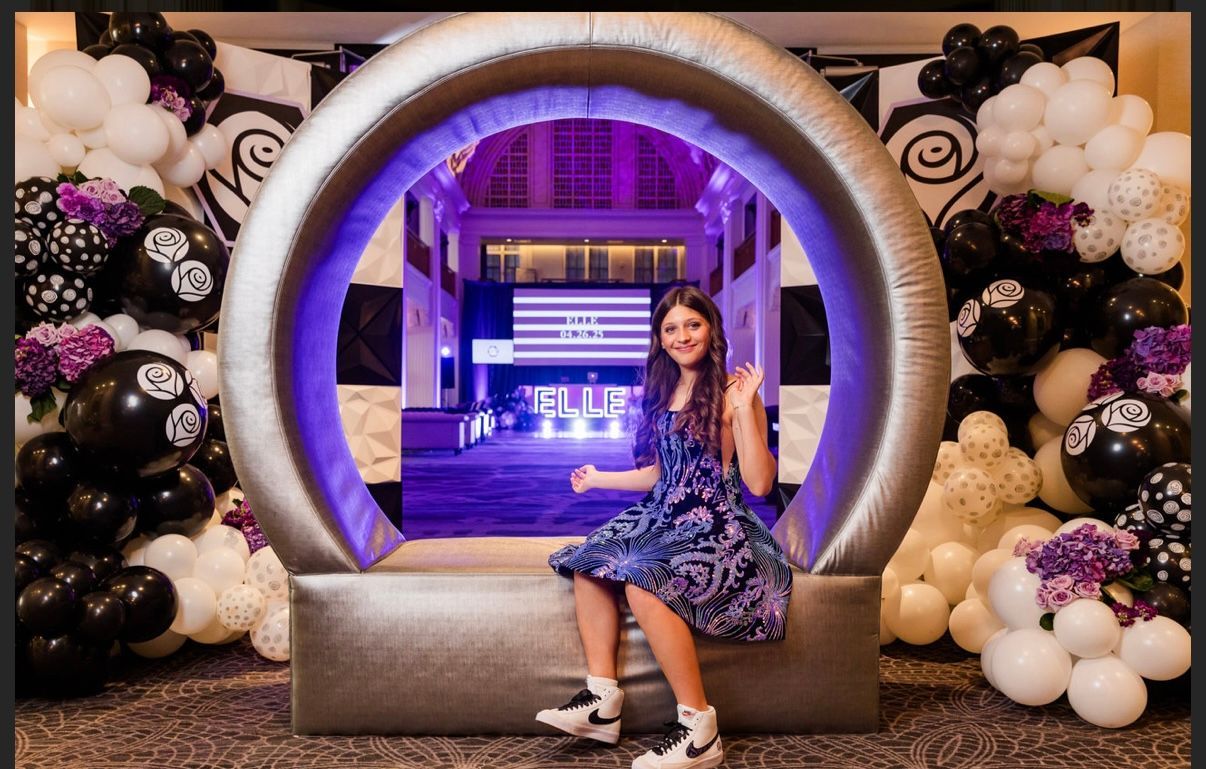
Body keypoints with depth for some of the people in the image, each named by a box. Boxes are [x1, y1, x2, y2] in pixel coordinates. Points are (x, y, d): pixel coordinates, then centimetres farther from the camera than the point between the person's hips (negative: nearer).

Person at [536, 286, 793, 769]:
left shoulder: (731, 394, -7)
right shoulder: (662, 394, 14)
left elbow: (760, 483, -15)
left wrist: (745, 407, -21)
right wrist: (598, 479, 28)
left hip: (717, 527, -7)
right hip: (664, 515, 8)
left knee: (643, 583, -29)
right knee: (589, 565, -12)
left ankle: (699, 729, -17)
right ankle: (602, 698, -8)